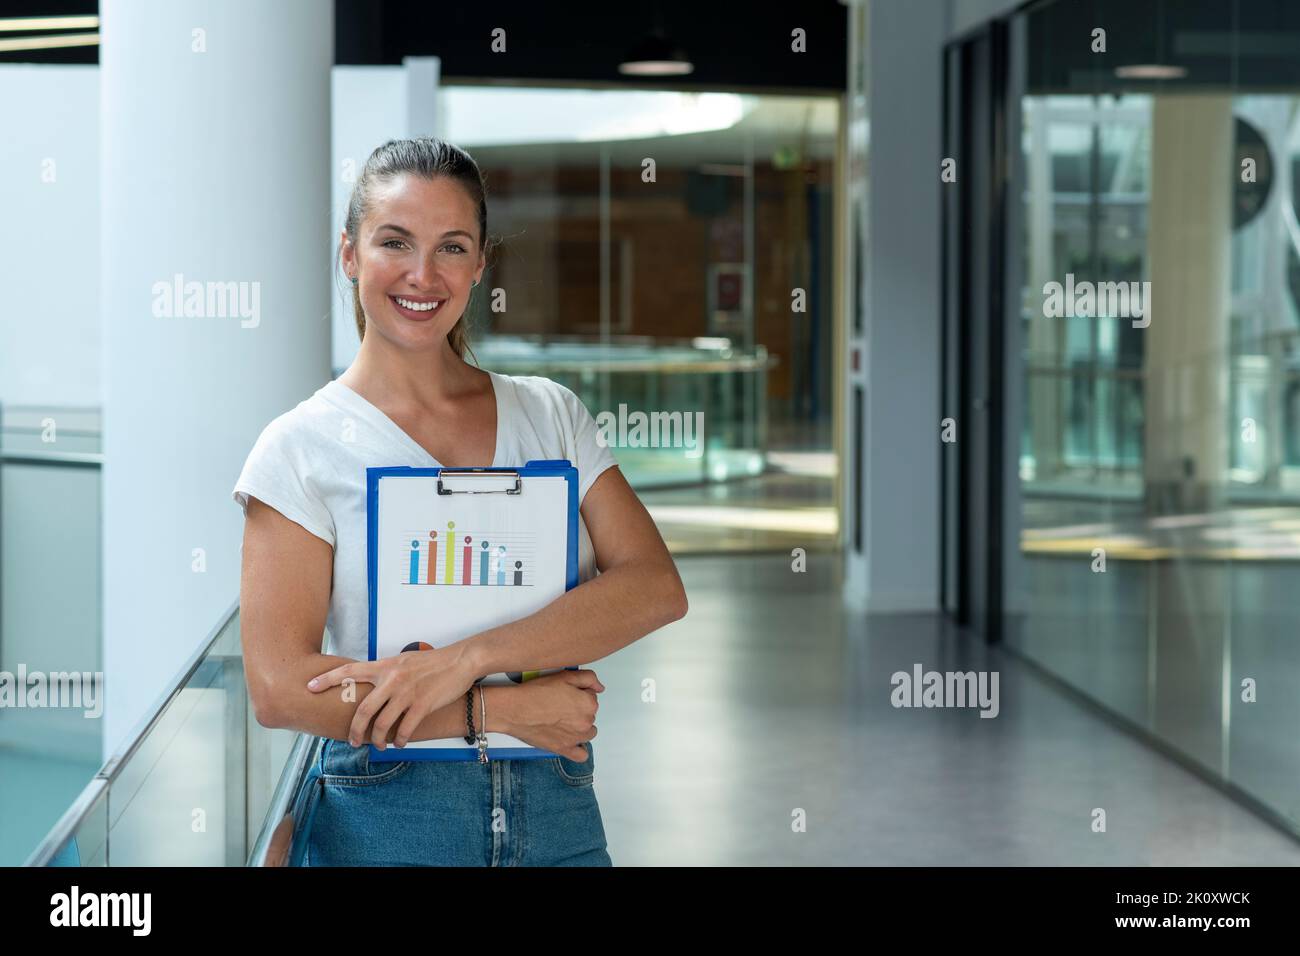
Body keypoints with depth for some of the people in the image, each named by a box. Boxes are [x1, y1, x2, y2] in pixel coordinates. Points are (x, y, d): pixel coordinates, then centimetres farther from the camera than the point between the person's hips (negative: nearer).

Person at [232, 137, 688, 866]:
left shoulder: (550, 415, 6)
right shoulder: (302, 447, -4)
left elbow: (656, 587, -7)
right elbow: (280, 688, -12)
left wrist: (464, 659, -19)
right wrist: (498, 708, -16)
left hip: (560, 810, 3)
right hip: (385, 823, -3)